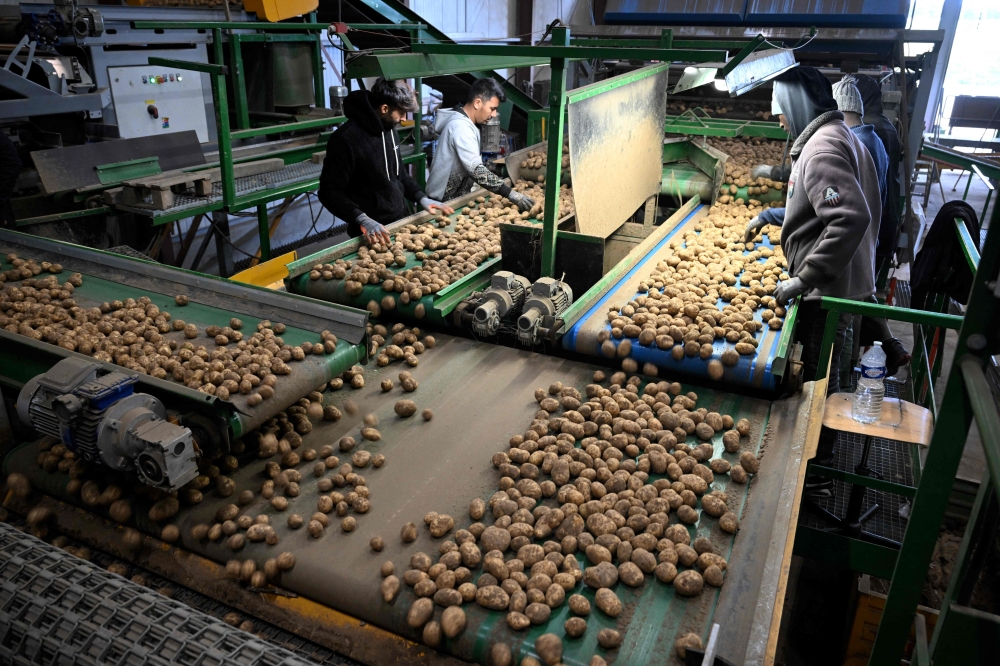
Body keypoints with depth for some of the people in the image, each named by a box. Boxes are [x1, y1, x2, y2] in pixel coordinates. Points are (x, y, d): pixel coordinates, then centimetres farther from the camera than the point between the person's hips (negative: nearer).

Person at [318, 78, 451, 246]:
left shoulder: (388, 129, 4)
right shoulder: (347, 139, -21)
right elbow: (329, 192, -20)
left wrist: (422, 198, 5)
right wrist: (363, 220, -32)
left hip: (399, 222, 8)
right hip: (373, 233, -8)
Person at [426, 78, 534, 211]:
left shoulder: (461, 121, 9)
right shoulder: (461, 127, -23)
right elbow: (476, 170, -33)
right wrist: (511, 194, -36)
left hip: (454, 196, 10)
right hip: (446, 200, -10)